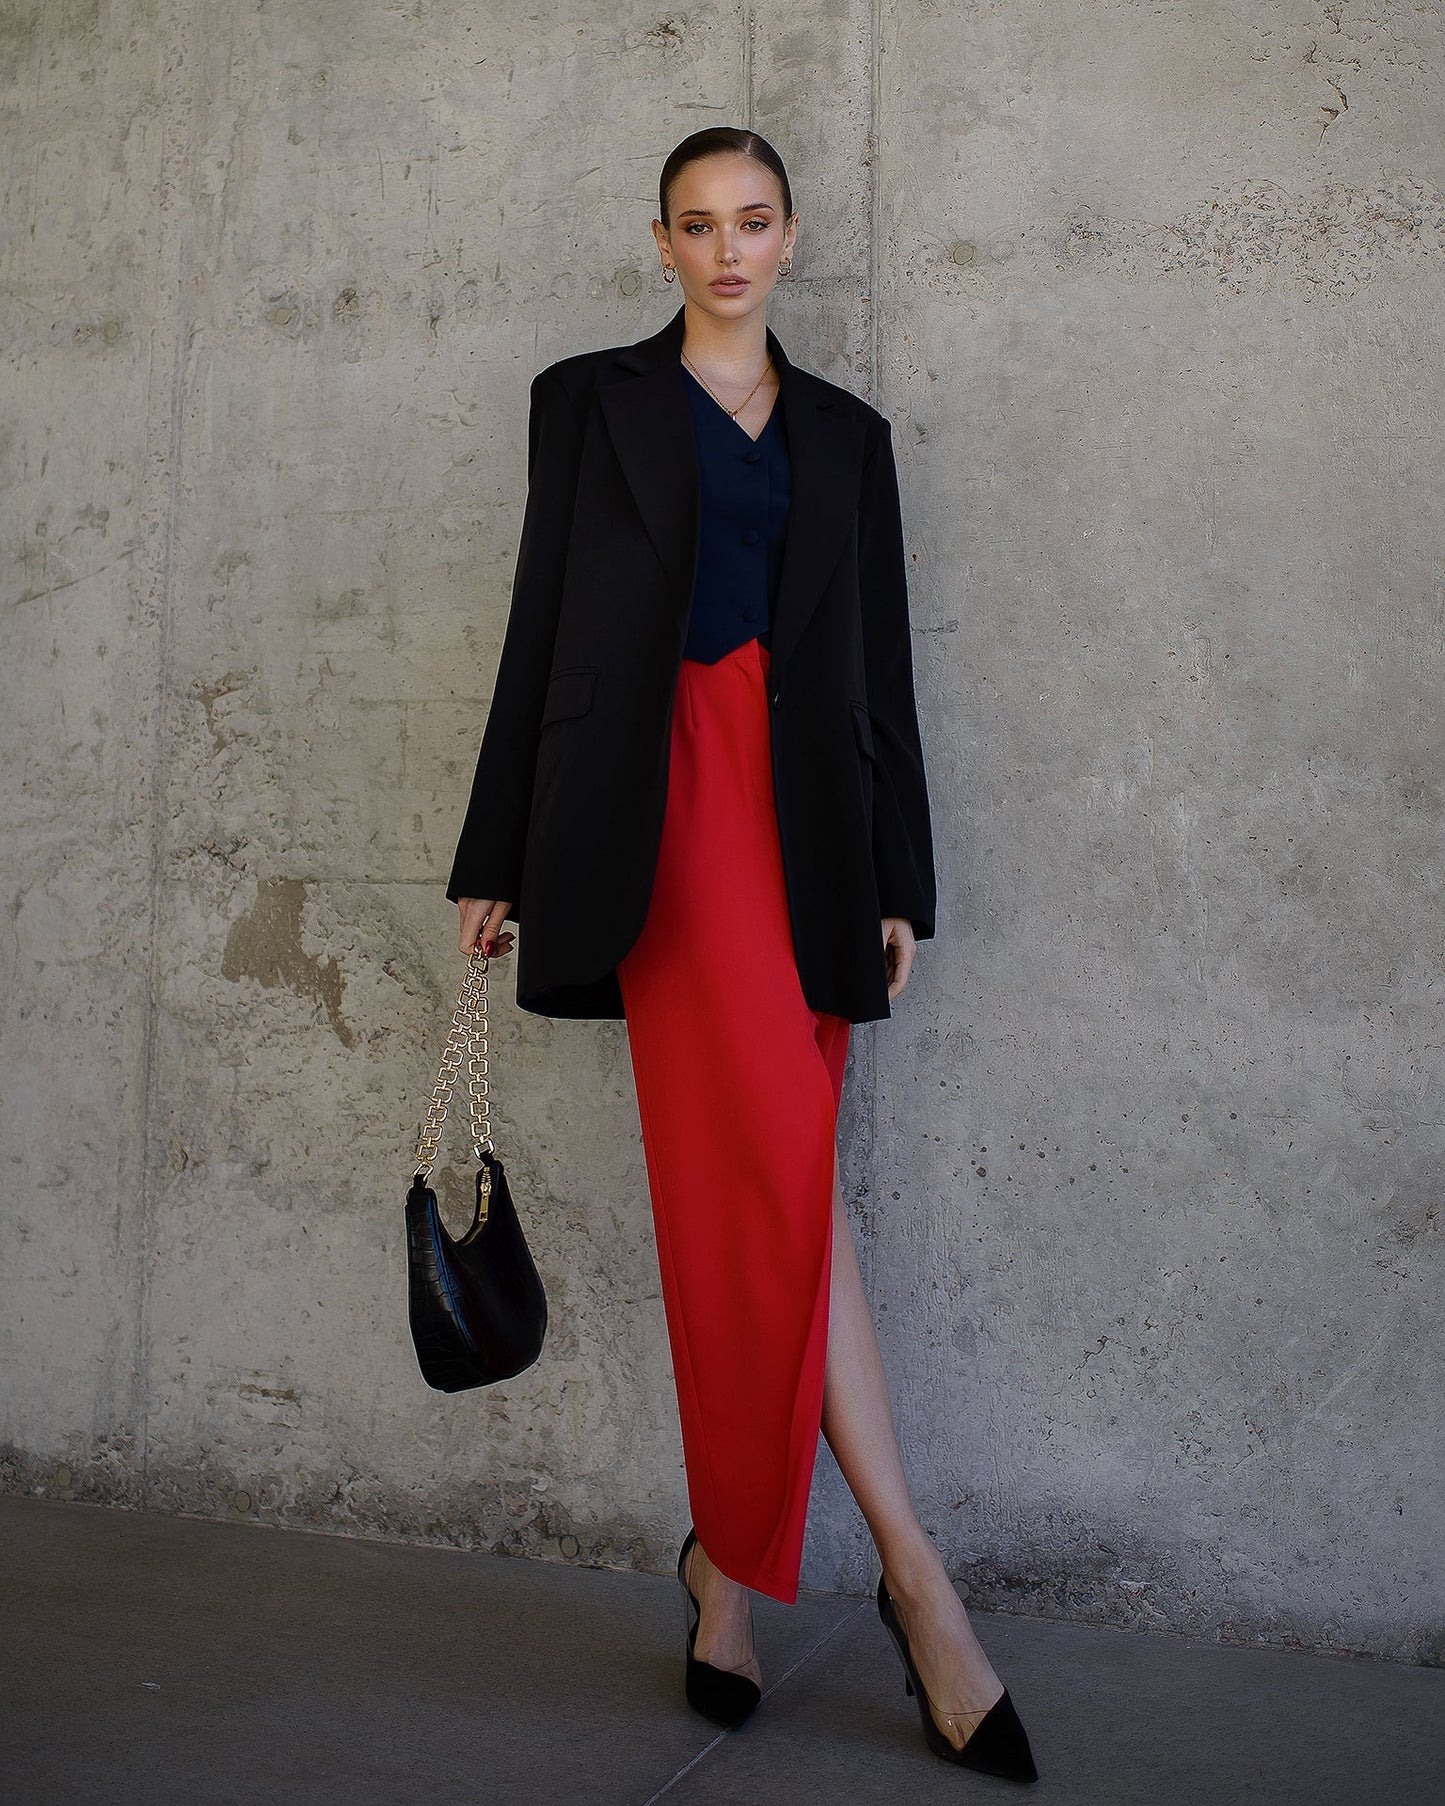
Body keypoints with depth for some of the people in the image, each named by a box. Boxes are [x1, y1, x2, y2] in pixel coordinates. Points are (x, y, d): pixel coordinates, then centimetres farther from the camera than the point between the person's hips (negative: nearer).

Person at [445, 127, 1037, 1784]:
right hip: (669, 795, -3)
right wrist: (498, 862, 3)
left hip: (807, 815, 3)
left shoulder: (845, 434, 19)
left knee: (739, 1198, 1)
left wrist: (898, 883, 8)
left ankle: (726, 1556, 15)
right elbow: (542, 626, 7)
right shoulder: (591, 400, 12)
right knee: (782, 1180, -15)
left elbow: (881, 662, 15)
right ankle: (913, 1574, -7)